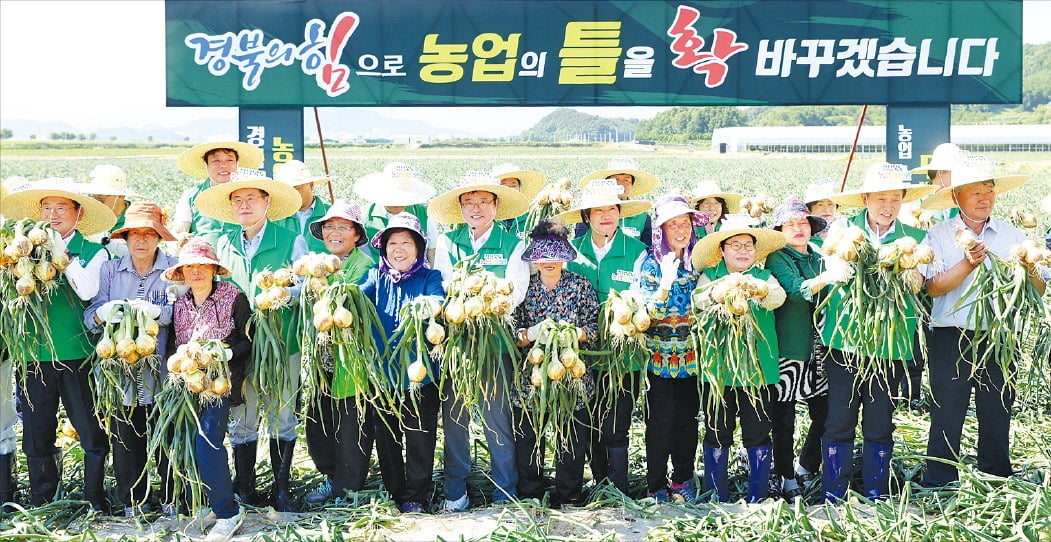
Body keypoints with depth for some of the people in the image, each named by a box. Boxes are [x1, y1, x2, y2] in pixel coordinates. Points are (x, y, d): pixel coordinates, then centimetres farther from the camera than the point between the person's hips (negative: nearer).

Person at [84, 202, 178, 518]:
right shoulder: (110, 270, 10)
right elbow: (90, 316, 2)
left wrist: (156, 311, -28)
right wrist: (103, 314, -21)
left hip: (163, 371, -2)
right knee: (125, 440, 4)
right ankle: (133, 503, 18)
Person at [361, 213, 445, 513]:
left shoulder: (430, 277, 1)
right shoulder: (377, 277, 9)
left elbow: (438, 301, -20)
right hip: (382, 372, 3)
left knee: (420, 437, 2)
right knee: (386, 437, 12)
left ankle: (415, 497, 16)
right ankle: (393, 493, 27)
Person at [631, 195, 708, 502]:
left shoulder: (697, 261, 7)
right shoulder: (651, 263, -7)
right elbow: (647, 312, -14)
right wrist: (666, 281, -27)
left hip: (690, 355, 4)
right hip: (660, 355, -4)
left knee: (688, 417, 10)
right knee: (661, 420, -2)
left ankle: (683, 478, 25)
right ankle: (656, 486, 10)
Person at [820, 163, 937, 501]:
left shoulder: (915, 238, 5)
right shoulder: (842, 229, 1)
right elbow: (832, 273, -11)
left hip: (890, 345, 1)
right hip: (843, 342, -1)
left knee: (880, 425, 9)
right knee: (839, 422, 2)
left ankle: (876, 499, 23)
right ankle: (832, 499, 13)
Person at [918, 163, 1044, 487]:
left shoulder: (1013, 235, 9)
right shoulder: (939, 235, 1)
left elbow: (1039, 292, 5)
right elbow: (933, 287, -11)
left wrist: (1029, 270, -16)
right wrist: (968, 263, -23)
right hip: (952, 339, -2)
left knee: (998, 416, 9)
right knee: (947, 415, 0)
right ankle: (939, 487, 11)